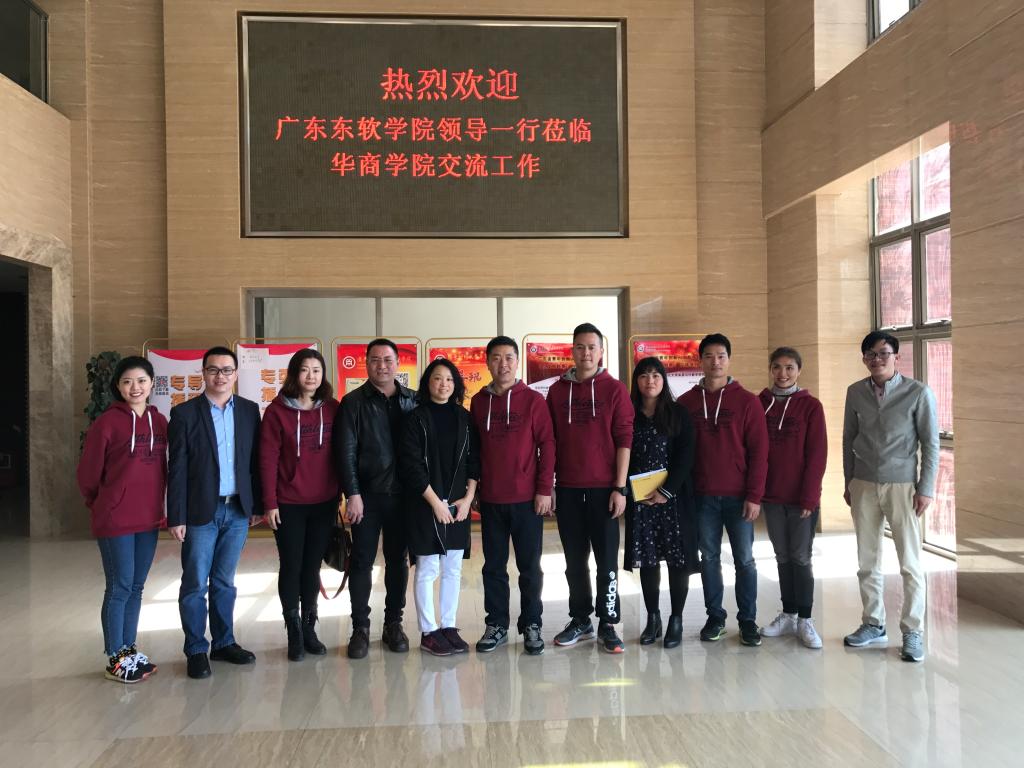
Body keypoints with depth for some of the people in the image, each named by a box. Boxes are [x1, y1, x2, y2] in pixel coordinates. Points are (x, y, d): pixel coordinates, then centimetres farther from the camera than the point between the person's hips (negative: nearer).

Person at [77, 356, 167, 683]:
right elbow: (88, 473, -2)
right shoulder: (107, 423, -9)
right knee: (119, 588, 1)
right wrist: (103, 506, 9)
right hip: (115, 521, -5)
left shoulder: (159, 421, 7)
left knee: (136, 588, 14)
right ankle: (115, 659, 13)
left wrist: (158, 506, 11)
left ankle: (129, 650, 26)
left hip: (149, 519, 5)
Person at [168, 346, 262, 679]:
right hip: (201, 512, -3)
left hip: (237, 510, 3)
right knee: (195, 584, 5)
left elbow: (254, 460, 7)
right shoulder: (184, 413, -3)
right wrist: (176, 517, -9)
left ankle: (224, 643, 25)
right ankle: (196, 651, 17)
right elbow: (177, 469, -5)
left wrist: (256, 504, 4)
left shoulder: (249, 410, 5)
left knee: (224, 582, 14)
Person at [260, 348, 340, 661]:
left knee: (312, 566, 12)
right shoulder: (277, 411, -5)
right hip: (288, 504, -2)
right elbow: (268, 459, -6)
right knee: (291, 567, 5)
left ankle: (309, 628, 24)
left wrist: (344, 493, 3)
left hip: (324, 503, 3)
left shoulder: (332, 409, 3)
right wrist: (270, 503, -9)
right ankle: (294, 634, 18)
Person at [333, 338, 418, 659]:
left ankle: (393, 624, 23)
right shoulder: (354, 402, 0)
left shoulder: (412, 401, 5)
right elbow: (345, 451, -5)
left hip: (401, 494, 2)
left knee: (398, 561, 10)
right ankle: (360, 627, 15)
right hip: (366, 494, -2)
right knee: (362, 561, 4)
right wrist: (352, 494, -11)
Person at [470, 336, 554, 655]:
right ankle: (496, 624, 22)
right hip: (490, 499, 3)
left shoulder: (533, 400, -3)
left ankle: (531, 625, 19)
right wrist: (472, 487, 6)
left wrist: (544, 489, -9)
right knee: (494, 566, 10)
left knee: (529, 566, 6)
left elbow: (547, 445, -4)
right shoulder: (478, 402, 6)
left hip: (527, 498, -2)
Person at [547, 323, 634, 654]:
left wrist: (620, 488, -9)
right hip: (567, 489, 3)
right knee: (575, 560, 10)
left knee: (607, 560, 4)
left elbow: (623, 440, -4)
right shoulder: (557, 390, 7)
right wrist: (548, 485, 4)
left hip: (604, 489, -2)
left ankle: (607, 625, 12)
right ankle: (580, 620, 22)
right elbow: (550, 441, 9)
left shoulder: (615, 389, -1)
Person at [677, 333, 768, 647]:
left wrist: (754, 496, -9)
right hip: (702, 497, 2)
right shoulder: (686, 402, 5)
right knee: (709, 558, 8)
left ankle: (748, 620, 16)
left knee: (744, 559, 5)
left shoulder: (747, 401, -1)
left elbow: (759, 452, -3)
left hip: (738, 496, -1)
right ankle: (715, 617, 19)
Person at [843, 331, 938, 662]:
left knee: (910, 563, 2)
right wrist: (848, 483, 10)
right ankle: (874, 625, 23)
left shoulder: (918, 393, -7)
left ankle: (913, 632, 13)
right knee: (867, 561, 10)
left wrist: (926, 489, -8)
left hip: (902, 485, -3)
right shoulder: (855, 392, 4)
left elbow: (931, 443, -5)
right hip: (864, 486, 4)